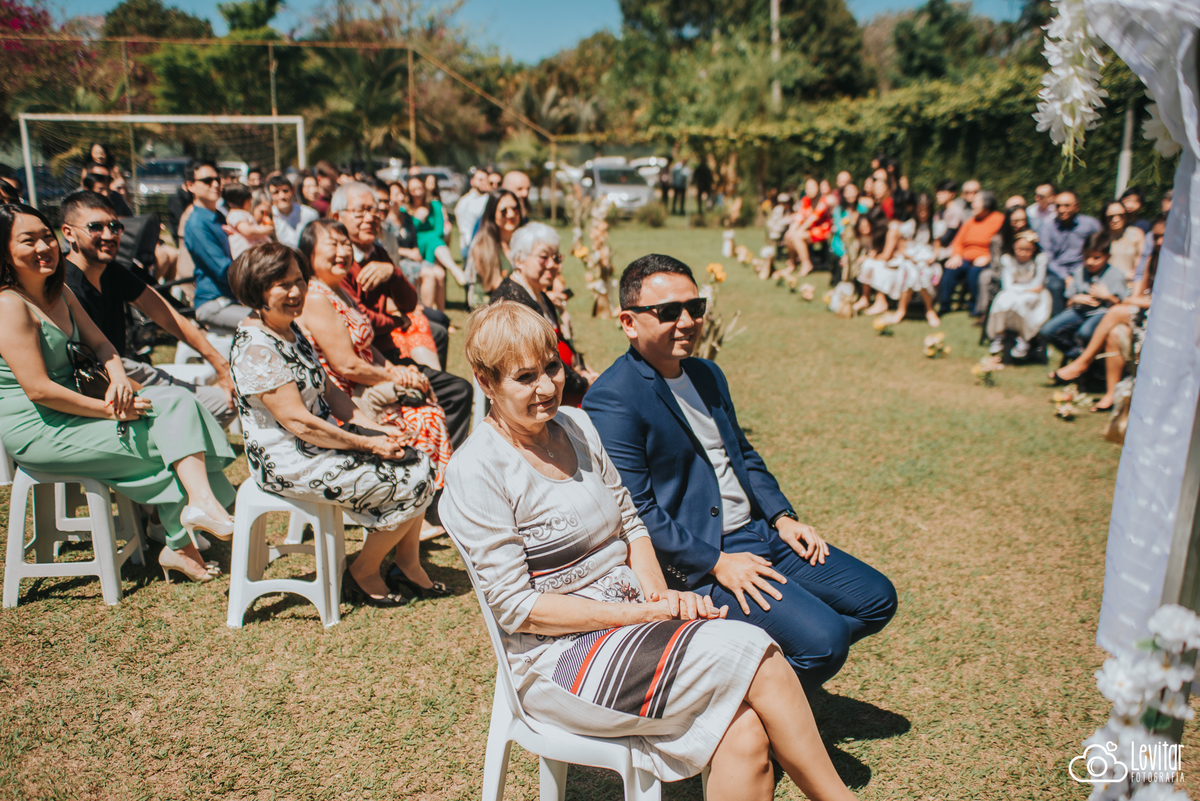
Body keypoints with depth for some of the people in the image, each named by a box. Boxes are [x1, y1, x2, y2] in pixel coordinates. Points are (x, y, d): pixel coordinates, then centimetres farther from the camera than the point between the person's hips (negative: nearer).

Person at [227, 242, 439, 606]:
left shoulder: (291, 329, 8)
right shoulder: (256, 348, -22)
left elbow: (328, 391, 11)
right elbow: (299, 423, -25)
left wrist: (377, 428, -2)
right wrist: (368, 444, -19)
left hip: (322, 440, 10)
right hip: (290, 464, -10)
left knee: (417, 462, 4)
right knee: (411, 485, -10)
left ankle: (408, 563, 17)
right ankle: (363, 575, 9)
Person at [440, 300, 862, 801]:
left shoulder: (576, 426, 7)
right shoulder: (477, 472, -14)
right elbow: (516, 606, -15)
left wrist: (659, 594, -5)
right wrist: (641, 614, -17)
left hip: (630, 616, 6)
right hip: (558, 655, -6)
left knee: (745, 735, -20)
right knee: (759, 662, -19)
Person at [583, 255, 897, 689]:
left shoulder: (708, 374, 12)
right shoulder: (612, 401, -17)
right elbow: (634, 512, -20)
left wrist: (782, 516, 7)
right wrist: (716, 563, -20)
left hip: (759, 533, 9)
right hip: (695, 558, -9)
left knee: (877, 599, 6)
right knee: (822, 641, -22)